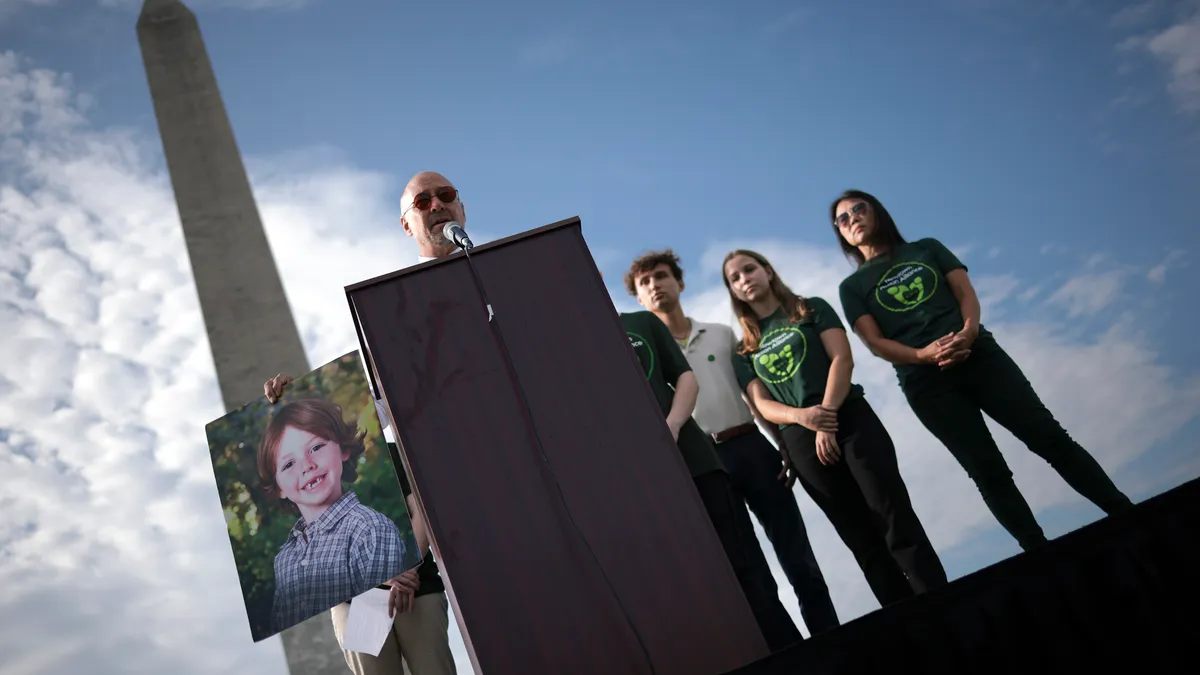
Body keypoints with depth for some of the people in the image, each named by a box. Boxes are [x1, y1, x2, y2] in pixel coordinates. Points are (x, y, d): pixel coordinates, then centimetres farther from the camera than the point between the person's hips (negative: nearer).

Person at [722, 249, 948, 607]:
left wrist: (827, 417, -14)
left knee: (895, 518, -9)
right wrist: (801, 417, -17)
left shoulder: (811, 309, 10)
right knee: (861, 538, 3)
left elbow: (842, 358, -2)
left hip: (849, 418, -2)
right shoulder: (746, 350, 14)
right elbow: (762, 403, 5)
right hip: (802, 442, 2)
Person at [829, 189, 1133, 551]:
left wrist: (969, 331, -15)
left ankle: (1128, 517, 4)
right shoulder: (853, 287, 11)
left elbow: (966, 292, 7)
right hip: (926, 381, -1)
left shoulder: (926, 248, 18)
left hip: (978, 354, 2)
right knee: (988, 471, -4)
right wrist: (923, 355, -18)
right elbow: (875, 342, 1)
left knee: (1050, 437, -4)